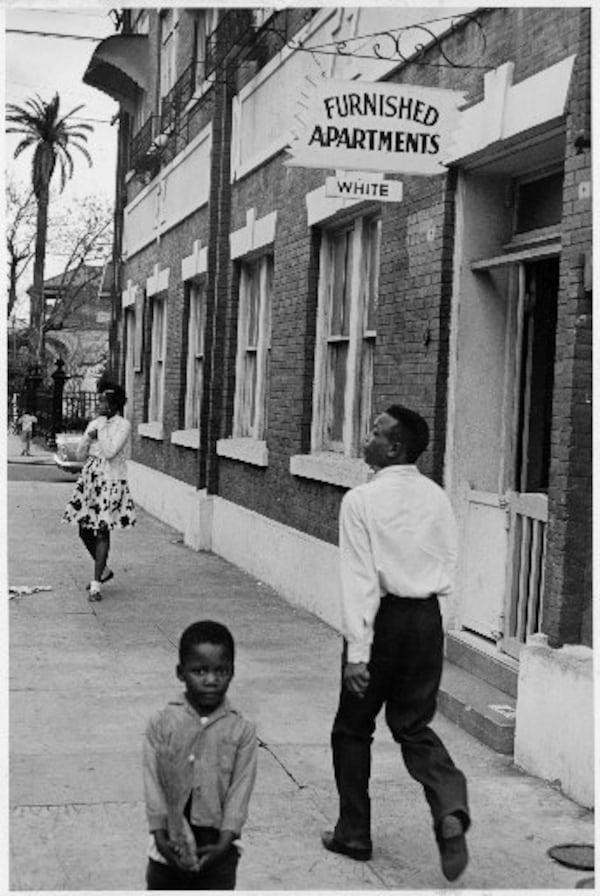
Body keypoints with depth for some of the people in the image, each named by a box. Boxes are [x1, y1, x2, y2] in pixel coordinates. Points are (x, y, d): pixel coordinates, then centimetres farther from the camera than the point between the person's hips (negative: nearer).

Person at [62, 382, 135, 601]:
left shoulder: (123, 425, -8)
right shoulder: (95, 423, 11)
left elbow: (110, 451, -20)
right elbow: (80, 453, 11)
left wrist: (100, 430, -13)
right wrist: (89, 437, -8)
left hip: (111, 481, -7)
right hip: (90, 479, 7)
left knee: (102, 532, -9)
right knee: (84, 530, 9)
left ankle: (96, 584, -5)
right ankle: (103, 570, 30)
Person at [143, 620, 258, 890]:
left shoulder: (241, 731, -8)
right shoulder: (161, 723, -6)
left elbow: (240, 790, -10)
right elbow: (153, 784, -7)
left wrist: (223, 844, -18)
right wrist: (161, 837, -15)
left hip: (215, 850, -1)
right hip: (169, 847, 1)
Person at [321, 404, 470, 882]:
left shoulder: (362, 500, -13)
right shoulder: (437, 498, 3)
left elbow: (360, 580, -17)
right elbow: (449, 566, 7)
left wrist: (357, 651, -17)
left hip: (384, 618, -4)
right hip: (428, 618, 5)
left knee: (353, 729, 14)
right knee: (414, 725, 16)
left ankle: (354, 834, 22)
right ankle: (450, 809, -7)